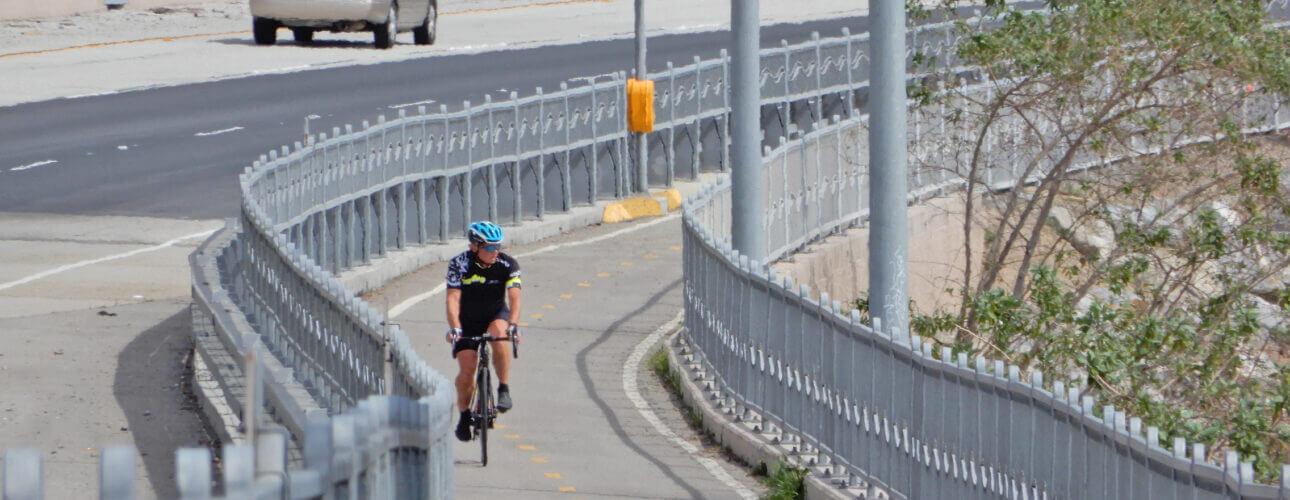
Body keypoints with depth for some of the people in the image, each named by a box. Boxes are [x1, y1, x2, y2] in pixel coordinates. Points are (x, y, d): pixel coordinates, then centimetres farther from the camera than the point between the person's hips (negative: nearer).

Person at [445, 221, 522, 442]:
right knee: (466, 370, -12)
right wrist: (454, 328, -41)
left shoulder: (508, 264, -18)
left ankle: (504, 389, -20)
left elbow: (514, 297, -26)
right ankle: (464, 414, 12)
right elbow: (453, 298, -27)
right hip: (468, 321, 0)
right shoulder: (459, 264, -20)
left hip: (496, 315, 0)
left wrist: (513, 325, -42)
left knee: (499, 336, -35)